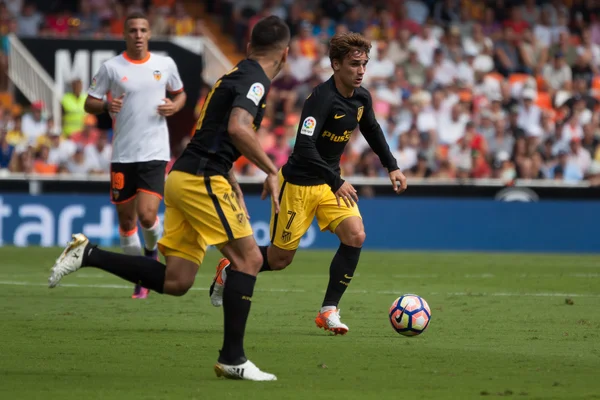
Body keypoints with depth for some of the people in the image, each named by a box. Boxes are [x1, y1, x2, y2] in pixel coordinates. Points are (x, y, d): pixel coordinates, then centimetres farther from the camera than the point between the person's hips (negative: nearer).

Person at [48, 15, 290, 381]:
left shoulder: (237, 75, 21)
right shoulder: (255, 80, -9)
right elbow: (238, 128, -27)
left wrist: (234, 190, 29)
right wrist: (271, 171, -18)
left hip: (184, 177, 9)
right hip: (201, 179, -9)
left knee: (175, 282, 6)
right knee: (249, 258, -7)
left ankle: (88, 254, 7)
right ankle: (233, 359, -7)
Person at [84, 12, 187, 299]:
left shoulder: (165, 65, 4)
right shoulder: (111, 68, -1)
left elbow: (180, 93, 20)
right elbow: (89, 103, 3)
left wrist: (175, 106, -3)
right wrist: (106, 106, -18)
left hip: (155, 153, -1)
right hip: (123, 154, 1)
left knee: (147, 215, -16)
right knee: (126, 219, 6)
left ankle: (152, 250, 19)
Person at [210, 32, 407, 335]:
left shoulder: (361, 99, -2)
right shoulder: (322, 98, -27)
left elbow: (372, 131, 20)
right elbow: (304, 146, -34)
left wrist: (392, 167, 12)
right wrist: (336, 183, -37)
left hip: (330, 182, 7)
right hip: (298, 183, -7)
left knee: (355, 236, -15)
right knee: (280, 259, 3)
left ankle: (329, 310, -7)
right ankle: (229, 271, 32)